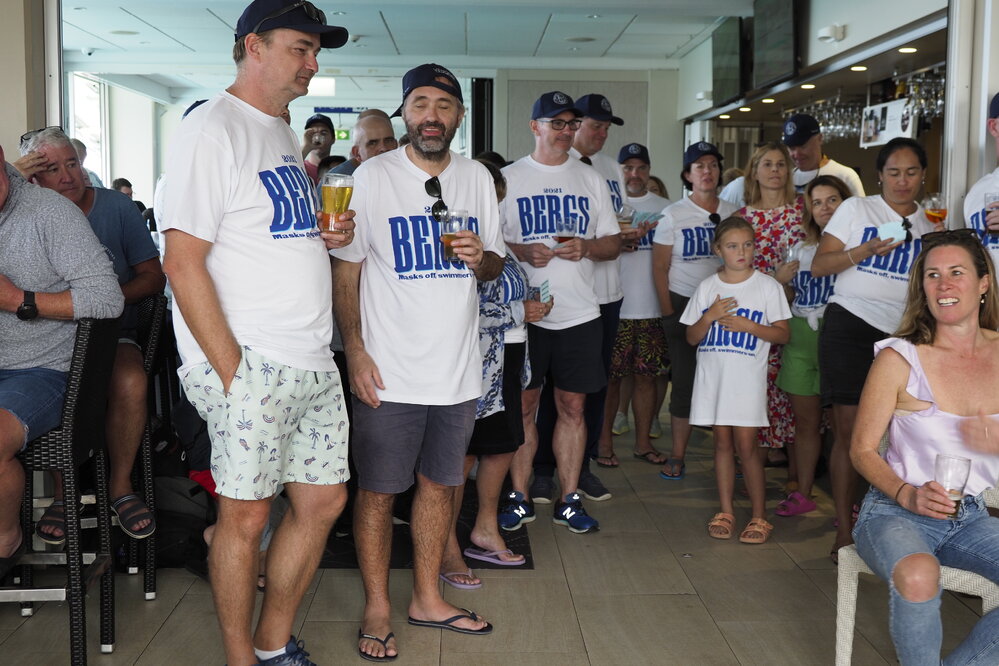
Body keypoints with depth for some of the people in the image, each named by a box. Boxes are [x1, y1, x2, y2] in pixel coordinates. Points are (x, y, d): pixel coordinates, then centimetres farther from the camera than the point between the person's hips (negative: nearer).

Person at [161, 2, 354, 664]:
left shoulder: (285, 135, 17)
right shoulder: (212, 129, -10)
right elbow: (184, 262, -16)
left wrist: (329, 237, 5)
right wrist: (232, 372, -19)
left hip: (314, 361, 9)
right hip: (252, 363, -9)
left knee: (323, 500, 12)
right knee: (246, 515, 1)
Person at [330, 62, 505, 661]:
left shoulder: (478, 179, 8)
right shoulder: (373, 176, -4)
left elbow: (497, 263, 16)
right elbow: (346, 268, -4)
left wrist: (482, 258, -8)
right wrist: (355, 352, -12)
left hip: (459, 367, 4)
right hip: (389, 371, -4)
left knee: (439, 484, 14)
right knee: (378, 492, 3)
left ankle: (428, 598, 30)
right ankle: (378, 608, 20)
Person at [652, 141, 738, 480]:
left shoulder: (732, 213, 7)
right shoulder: (673, 215, 0)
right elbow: (660, 268, 0)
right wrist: (668, 313, -5)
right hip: (683, 303, -2)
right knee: (684, 379, 0)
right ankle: (677, 457, 9)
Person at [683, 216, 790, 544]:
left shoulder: (767, 286, -1)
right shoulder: (708, 287, 6)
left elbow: (782, 334, -1)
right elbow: (692, 337, 6)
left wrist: (749, 326, -15)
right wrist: (710, 316, -12)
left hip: (748, 378, -3)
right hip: (712, 376, 3)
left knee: (745, 444, -5)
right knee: (722, 442, 9)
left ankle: (760, 516, 5)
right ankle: (726, 511, 18)